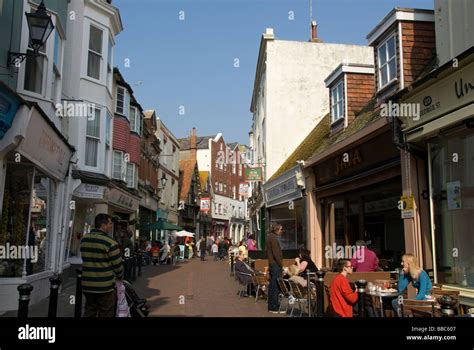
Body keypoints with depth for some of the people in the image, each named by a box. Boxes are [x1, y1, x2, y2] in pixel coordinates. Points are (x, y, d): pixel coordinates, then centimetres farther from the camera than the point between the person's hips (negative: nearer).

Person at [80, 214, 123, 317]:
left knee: (89, 313, 17)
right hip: (105, 286, -6)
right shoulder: (109, 242, -15)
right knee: (105, 314, 6)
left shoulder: (84, 239, 6)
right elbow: (118, 264, -10)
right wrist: (120, 277, 9)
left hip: (87, 285, 6)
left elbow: (87, 259, 11)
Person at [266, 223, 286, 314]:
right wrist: (280, 263, -13)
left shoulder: (269, 236, 17)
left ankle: (271, 306, 19)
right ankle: (275, 308, -4)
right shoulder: (273, 237, -13)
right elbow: (275, 253, -19)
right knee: (276, 286, -7)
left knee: (272, 285, 13)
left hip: (271, 263, 10)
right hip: (275, 264, -10)